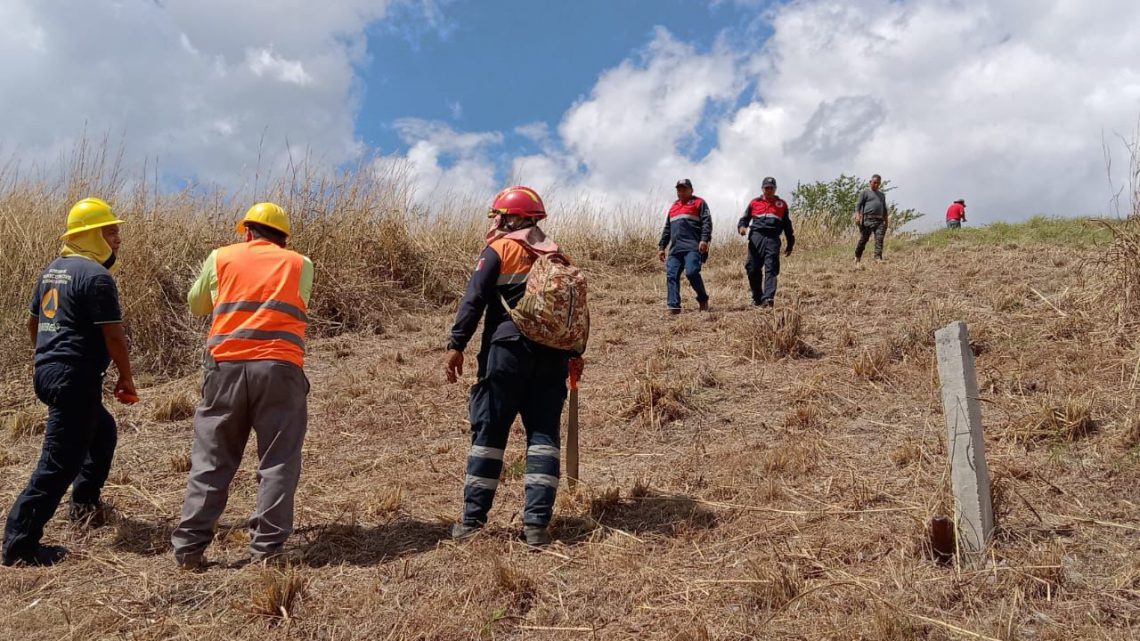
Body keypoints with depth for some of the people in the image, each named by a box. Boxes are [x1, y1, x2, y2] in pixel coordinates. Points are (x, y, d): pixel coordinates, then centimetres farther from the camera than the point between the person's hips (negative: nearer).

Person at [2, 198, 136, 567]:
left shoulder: (53, 270, 15)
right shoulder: (96, 276, -14)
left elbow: (33, 322, 24)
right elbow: (113, 335, -16)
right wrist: (126, 379, -5)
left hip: (47, 372, 10)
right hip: (76, 377, -10)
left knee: (102, 431, 27)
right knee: (60, 461, -7)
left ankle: (84, 503, 37)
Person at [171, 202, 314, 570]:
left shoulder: (221, 258, 13)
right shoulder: (300, 265, 13)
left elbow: (196, 307, 25)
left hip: (227, 366, 1)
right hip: (279, 368, -1)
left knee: (211, 461, 10)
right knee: (277, 463, 5)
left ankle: (189, 547, 11)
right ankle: (265, 549, 3)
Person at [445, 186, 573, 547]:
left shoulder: (499, 250, 0)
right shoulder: (557, 256, 15)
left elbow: (474, 300, -8)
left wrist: (457, 344, -8)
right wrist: (573, 354, 21)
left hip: (508, 350, -4)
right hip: (552, 355, 4)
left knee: (489, 432, 3)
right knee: (544, 434, 5)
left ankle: (473, 520, 7)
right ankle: (537, 523, 2)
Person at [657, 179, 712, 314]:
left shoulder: (699, 202, 9)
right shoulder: (673, 207, 28)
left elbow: (707, 222, -4)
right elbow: (667, 230, 30)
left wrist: (704, 239, -18)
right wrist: (661, 247, 21)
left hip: (692, 247, -6)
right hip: (675, 248, 6)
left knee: (692, 272, -20)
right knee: (671, 276, -6)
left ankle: (703, 300, 1)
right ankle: (674, 306, -7)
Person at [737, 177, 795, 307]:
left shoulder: (782, 204, 18)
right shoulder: (754, 203, 17)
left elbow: (787, 225, 21)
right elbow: (744, 219, 19)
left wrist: (790, 245, 19)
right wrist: (742, 227, -5)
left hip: (772, 239, -1)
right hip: (756, 237, 1)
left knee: (771, 269, -13)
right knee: (753, 269, -1)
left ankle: (768, 298, -24)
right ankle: (757, 298, 14)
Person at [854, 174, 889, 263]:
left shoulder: (882, 195, 25)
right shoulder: (865, 192, 8)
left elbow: (884, 209, 29)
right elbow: (859, 205, -1)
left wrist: (886, 221, 21)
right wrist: (857, 216, -16)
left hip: (880, 220, 4)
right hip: (868, 219, -4)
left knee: (879, 239, -11)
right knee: (863, 239, -1)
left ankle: (878, 258, -18)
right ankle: (857, 258, 14)